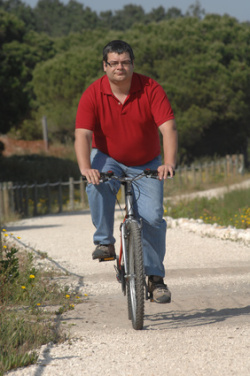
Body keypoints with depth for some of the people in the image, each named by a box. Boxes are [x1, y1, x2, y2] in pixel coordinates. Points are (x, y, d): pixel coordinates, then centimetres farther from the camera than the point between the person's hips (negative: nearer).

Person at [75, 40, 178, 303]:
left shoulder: (150, 89, -17)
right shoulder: (93, 95, -16)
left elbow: (168, 127, -24)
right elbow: (83, 134, -23)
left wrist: (169, 163, -40)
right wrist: (86, 168, -41)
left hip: (146, 164, 0)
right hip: (108, 158, 0)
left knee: (152, 217, -12)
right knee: (98, 187, -34)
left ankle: (155, 276, 4)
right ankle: (104, 242, -15)